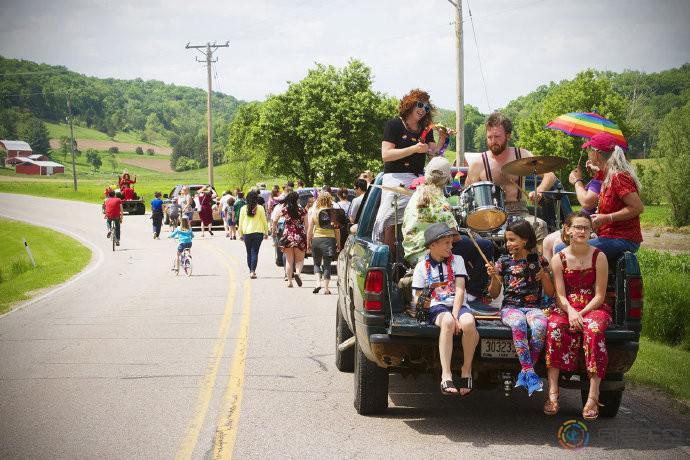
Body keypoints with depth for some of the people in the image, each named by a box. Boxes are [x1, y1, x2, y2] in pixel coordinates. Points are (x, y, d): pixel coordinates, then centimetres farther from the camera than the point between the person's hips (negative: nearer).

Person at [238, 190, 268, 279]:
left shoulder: (243, 208, 0)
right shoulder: (260, 208, -5)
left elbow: (240, 222, 4)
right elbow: (264, 221, 0)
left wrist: (240, 234, 14)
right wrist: (266, 233, 11)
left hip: (246, 232, 2)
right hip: (258, 232, -2)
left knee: (249, 252, 14)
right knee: (254, 252, -2)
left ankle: (251, 271, 20)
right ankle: (253, 271, -13)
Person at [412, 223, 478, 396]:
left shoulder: (457, 261, 11)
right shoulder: (422, 266, 9)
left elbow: (460, 291, 1)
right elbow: (417, 297, 8)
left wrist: (455, 315, -13)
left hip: (457, 304, 2)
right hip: (435, 307, -2)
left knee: (468, 322, -35)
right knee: (447, 321, -38)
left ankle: (467, 370, -14)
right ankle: (446, 377, -42)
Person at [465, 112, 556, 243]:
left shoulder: (522, 156, 8)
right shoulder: (478, 164, 3)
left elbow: (550, 175, 6)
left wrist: (539, 191, -15)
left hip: (519, 212, 1)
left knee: (539, 226, -30)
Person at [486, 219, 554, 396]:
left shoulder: (539, 261, 8)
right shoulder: (504, 262, 9)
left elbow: (550, 292, 11)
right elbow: (494, 294, 13)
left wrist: (544, 277, -8)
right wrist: (493, 277, -6)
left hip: (533, 307, 0)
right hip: (510, 307, 0)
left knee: (540, 325, -36)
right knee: (519, 323, -38)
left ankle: (525, 374, -24)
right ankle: (531, 375, -38)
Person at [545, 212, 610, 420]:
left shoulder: (599, 257, 0)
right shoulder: (559, 259, 4)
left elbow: (599, 296, -3)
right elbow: (560, 295, -1)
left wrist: (581, 314, -18)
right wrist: (570, 311, -22)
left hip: (593, 307, -1)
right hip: (567, 307, 1)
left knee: (594, 329, -36)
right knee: (555, 327, -33)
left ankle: (593, 396, -36)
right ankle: (553, 392, -33)